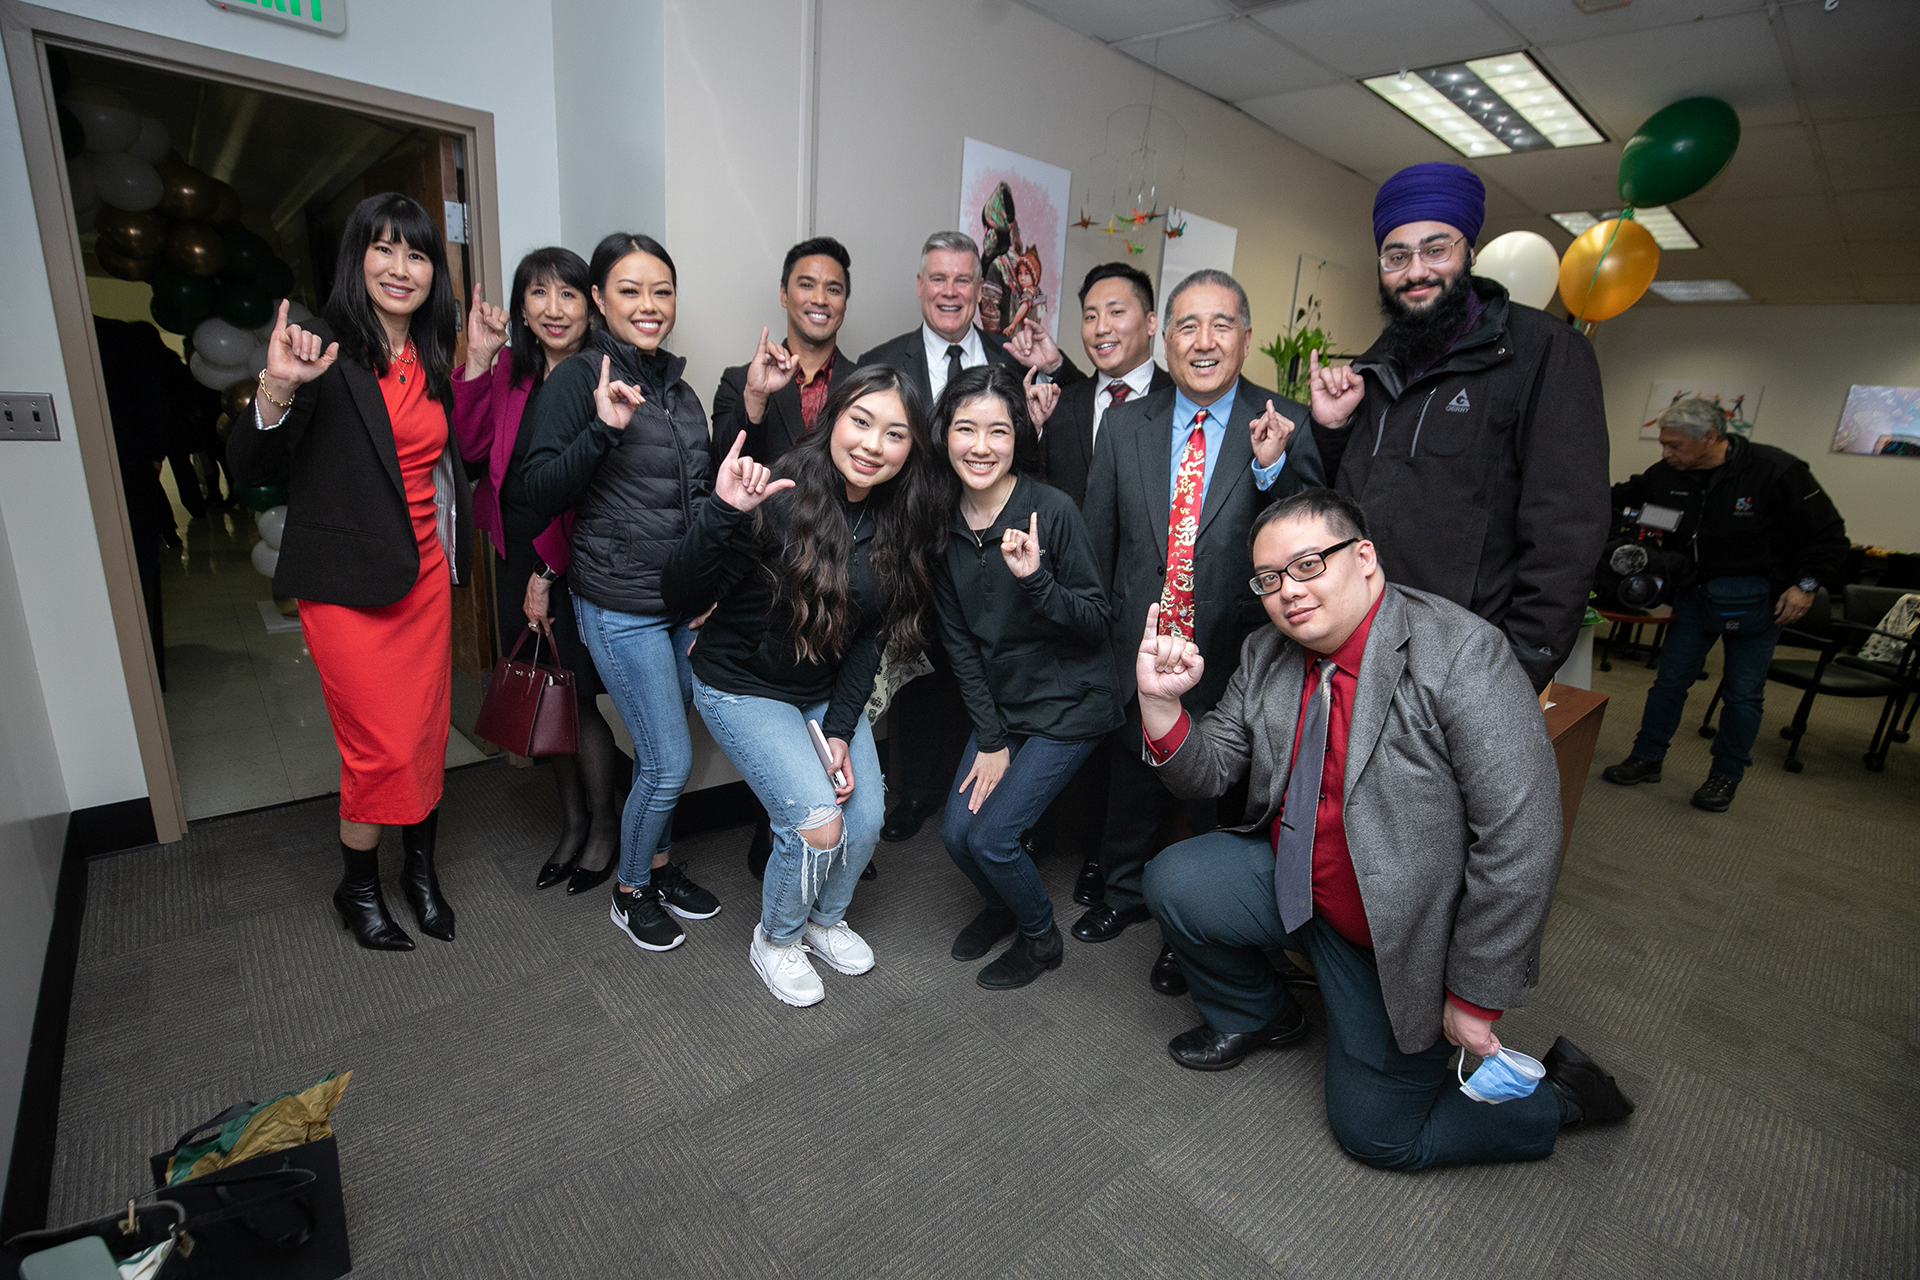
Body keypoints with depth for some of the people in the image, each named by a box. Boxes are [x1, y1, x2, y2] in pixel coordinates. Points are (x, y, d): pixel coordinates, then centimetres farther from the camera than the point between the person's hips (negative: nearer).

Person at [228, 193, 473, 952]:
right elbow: (248, 469, -15)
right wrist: (277, 390, -33)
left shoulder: (432, 359, 9)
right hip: (347, 584, -5)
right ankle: (359, 889, 26)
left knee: (428, 734, 12)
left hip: (425, 576, 5)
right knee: (382, 750, 1)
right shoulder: (323, 352, -11)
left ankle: (420, 870, 32)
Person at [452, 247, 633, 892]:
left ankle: (605, 829, 24)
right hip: (517, 556, 6)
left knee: (576, 699, 1)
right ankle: (572, 825, 32)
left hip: (576, 562, -6)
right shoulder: (510, 370, 8)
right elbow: (473, 447, 2)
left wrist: (549, 573, -12)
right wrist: (478, 362, -6)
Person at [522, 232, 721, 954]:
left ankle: (659, 864, 38)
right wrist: (604, 428, -27)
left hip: (687, 598, 6)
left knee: (661, 751, 17)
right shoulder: (577, 379, -8)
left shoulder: (676, 384, 12)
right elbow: (542, 495, -16)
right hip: (620, 607, -6)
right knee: (670, 761, -3)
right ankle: (630, 892, 22)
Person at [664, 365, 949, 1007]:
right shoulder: (778, 497, -26)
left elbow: (871, 635, -2)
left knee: (867, 820, 0)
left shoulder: (900, 522, -8)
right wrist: (721, 513, -44)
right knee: (818, 821, -15)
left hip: (830, 692, 6)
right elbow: (683, 600, -28)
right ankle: (774, 939, 18)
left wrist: (840, 728, -8)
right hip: (743, 688, -5)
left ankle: (825, 919, 34)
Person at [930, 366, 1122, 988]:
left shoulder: (1053, 510, -19)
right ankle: (1006, 903, 37)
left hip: (1068, 703, -5)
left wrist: (1035, 579, -33)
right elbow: (959, 639, -1)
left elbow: (1095, 623, -15)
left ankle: (1041, 937, 24)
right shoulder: (942, 521, -4)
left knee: (990, 836, -7)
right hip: (998, 703, 5)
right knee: (956, 832, 2)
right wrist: (989, 738, -4)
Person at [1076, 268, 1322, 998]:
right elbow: (1099, 539, 6)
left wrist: (1274, 466, -28)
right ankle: (1123, 893, 48)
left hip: (1230, 658, -2)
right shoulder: (1124, 425, 2)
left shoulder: (1288, 427, -6)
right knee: (1130, 781, 22)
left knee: (1215, 800, 16)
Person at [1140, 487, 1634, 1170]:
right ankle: (1255, 1014, 17)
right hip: (1291, 879, 5)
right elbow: (1210, 769, -3)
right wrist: (1160, 700, -24)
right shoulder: (1264, 654, -4)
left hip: (1398, 935, -5)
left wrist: (1475, 998, -19)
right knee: (1172, 881, -13)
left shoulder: (1461, 654, -25)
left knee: (1376, 1133, 3)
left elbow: (1520, 843, -24)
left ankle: (1558, 1095, 28)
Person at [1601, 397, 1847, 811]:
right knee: (1671, 679, 7)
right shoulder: (1667, 475, -7)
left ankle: (1726, 776, 19)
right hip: (1696, 591, 3)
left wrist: (1806, 584, -16)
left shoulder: (1776, 471, -18)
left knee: (1743, 692, 6)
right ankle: (1646, 759, 18)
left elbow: (1827, 533, -10)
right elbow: (1618, 498, 12)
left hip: (1755, 599, -3)